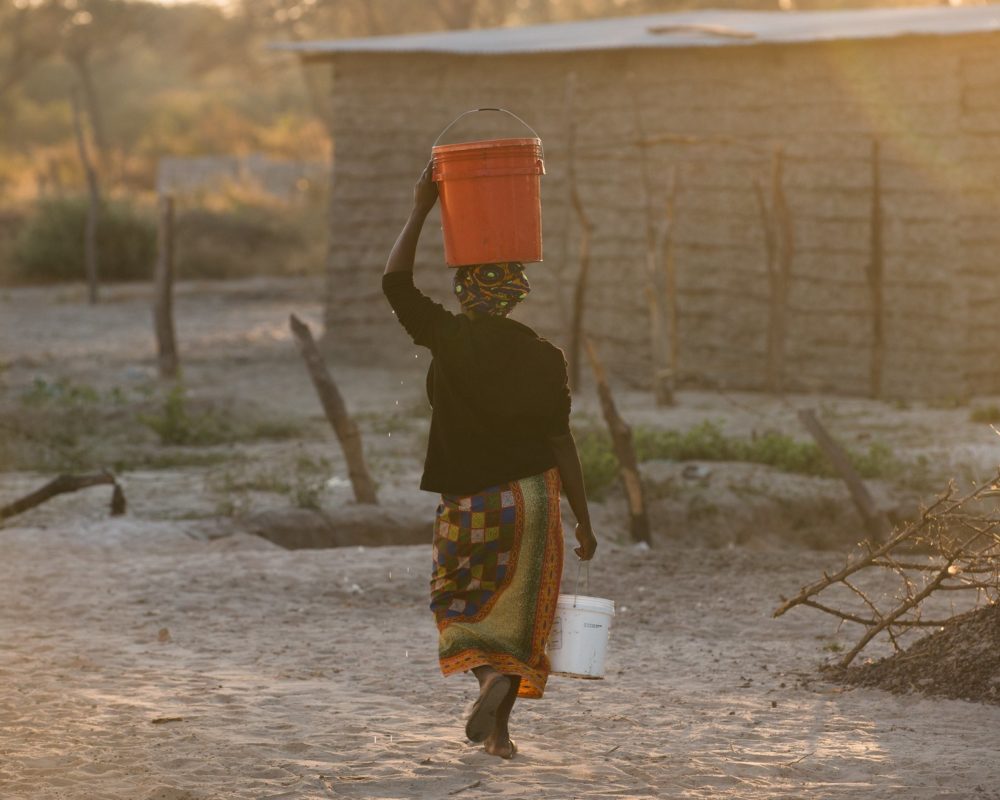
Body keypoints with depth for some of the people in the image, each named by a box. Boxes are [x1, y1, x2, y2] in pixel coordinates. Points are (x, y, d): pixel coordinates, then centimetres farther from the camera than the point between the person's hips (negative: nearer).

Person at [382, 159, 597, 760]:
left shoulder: (449, 338, -8)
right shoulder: (544, 357, -4)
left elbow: (396, 282, 1)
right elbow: (561, 443, -4)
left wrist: (421, 211, 5)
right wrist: (584, 521, 2)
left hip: (467, 499, -1)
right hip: (531, 495, 1)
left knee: (462, 599, 19)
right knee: (519, 611, 6)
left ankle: (490, 681, -3)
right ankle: (499, 727, -8)